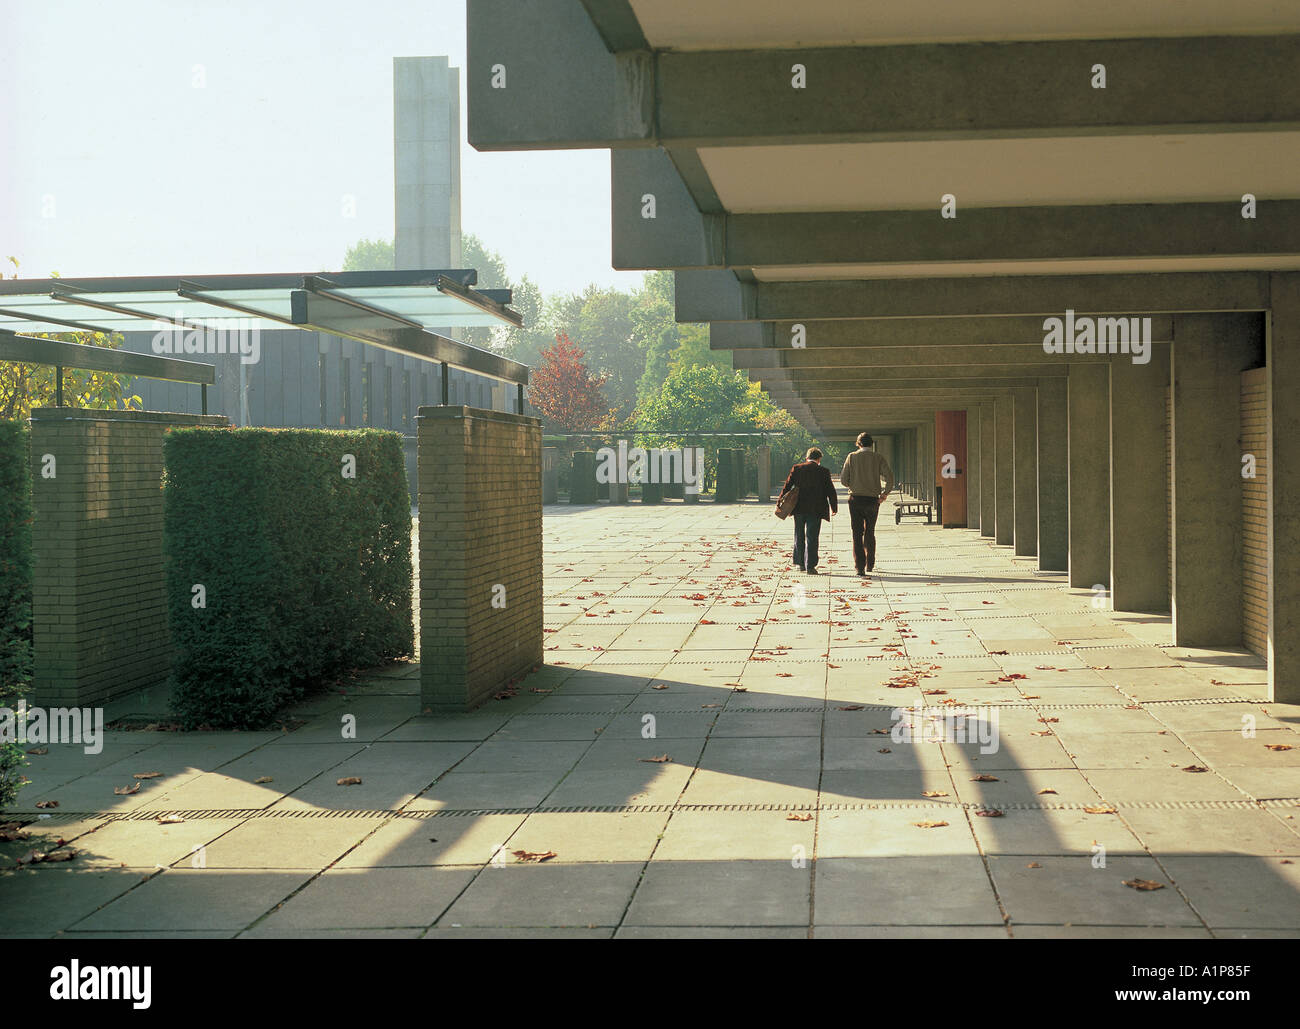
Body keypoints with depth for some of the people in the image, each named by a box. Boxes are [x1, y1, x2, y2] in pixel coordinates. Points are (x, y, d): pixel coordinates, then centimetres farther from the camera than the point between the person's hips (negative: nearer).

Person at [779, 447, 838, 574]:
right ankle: (810, 566, -2)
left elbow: (787, 486, 0)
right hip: (815, 510, -2)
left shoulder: (796, 469, 1)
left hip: (799, 508, 2)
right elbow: (831, 491, -1)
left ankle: (801, 563, 23)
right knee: (812, 538, 1)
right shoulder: (823, 472, -3)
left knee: (799, 536, 17)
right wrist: (834, 508, 9)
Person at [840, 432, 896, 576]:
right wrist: (885, 493, 1)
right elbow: (889, 476, -12)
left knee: (857, 533, 0)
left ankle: (860, 567, -8)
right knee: (870, 533, 17)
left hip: (855, 499, -1)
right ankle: (870, 564, 21)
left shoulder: (852, 457, -1)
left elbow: (843, 480, -2)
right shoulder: (878, 458, 0)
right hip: (872, 499, 1)